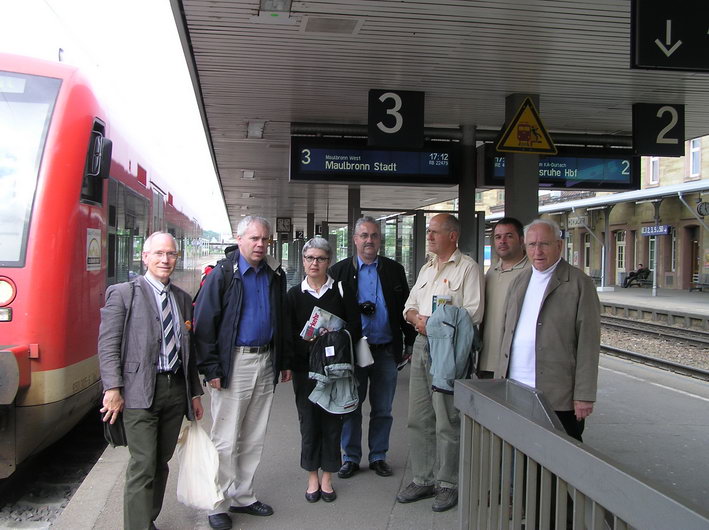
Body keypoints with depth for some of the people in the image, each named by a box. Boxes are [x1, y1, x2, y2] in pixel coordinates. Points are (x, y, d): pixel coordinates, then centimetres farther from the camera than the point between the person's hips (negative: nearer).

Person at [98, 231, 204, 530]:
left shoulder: (183, 299, 15)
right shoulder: (123, 293, -1)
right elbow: (108, 344, -6)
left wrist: (195, 393, 16)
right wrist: (113, 388, -15)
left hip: (176, 390, 5)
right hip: (140, 392, -5)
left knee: (161, 463, 12)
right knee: (143, 466, -7)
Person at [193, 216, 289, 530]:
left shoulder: (275, 275, 10)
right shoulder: (222, 274, -7)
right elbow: (203, 323, -10)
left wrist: (284, 361, 12)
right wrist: (211, 368, -15)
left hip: (266, 362, 6)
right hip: (234, 362, -5)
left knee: (254, 438, 13)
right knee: (226, 441, 1)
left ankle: (242, 496, 26)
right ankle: (219, 505, 13)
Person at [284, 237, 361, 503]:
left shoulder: (341, 291, 3)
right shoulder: (294, 295, 4)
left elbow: (354, 327, 0)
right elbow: (288, 334, -1)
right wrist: (310, 346, -16)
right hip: (305, 367, 0)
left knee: (332, 421, 5)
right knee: (309, 421, 5)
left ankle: (327, 477, 18)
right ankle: (312, 477, 20)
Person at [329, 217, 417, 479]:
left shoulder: (394, 270, 6)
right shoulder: (339, 270, 1)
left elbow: (405, 307, 8)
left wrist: (410, 342, 6)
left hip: (386, 350, 1)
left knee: (383, 409, 10)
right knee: (351, 408, 8)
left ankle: (378, 456, 24)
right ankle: (351, 458, 21)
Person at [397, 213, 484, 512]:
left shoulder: (467, 268, -6)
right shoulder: (427, 269, 19)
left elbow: (472, 313, -14)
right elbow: (410, 306, 19)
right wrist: (417, 319, -3)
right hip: (421, 345, 8)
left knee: (447, 421, -2)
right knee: (418, 418, 11)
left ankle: (447, 484, 10)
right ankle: (423, 480, 21)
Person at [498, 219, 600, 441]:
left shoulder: (580, 284, -3)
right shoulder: (519, 282, 15)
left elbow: (588, 343, -8)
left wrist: (584, 396, -12)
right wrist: (500, 378, 12)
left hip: (558, 397, -5)